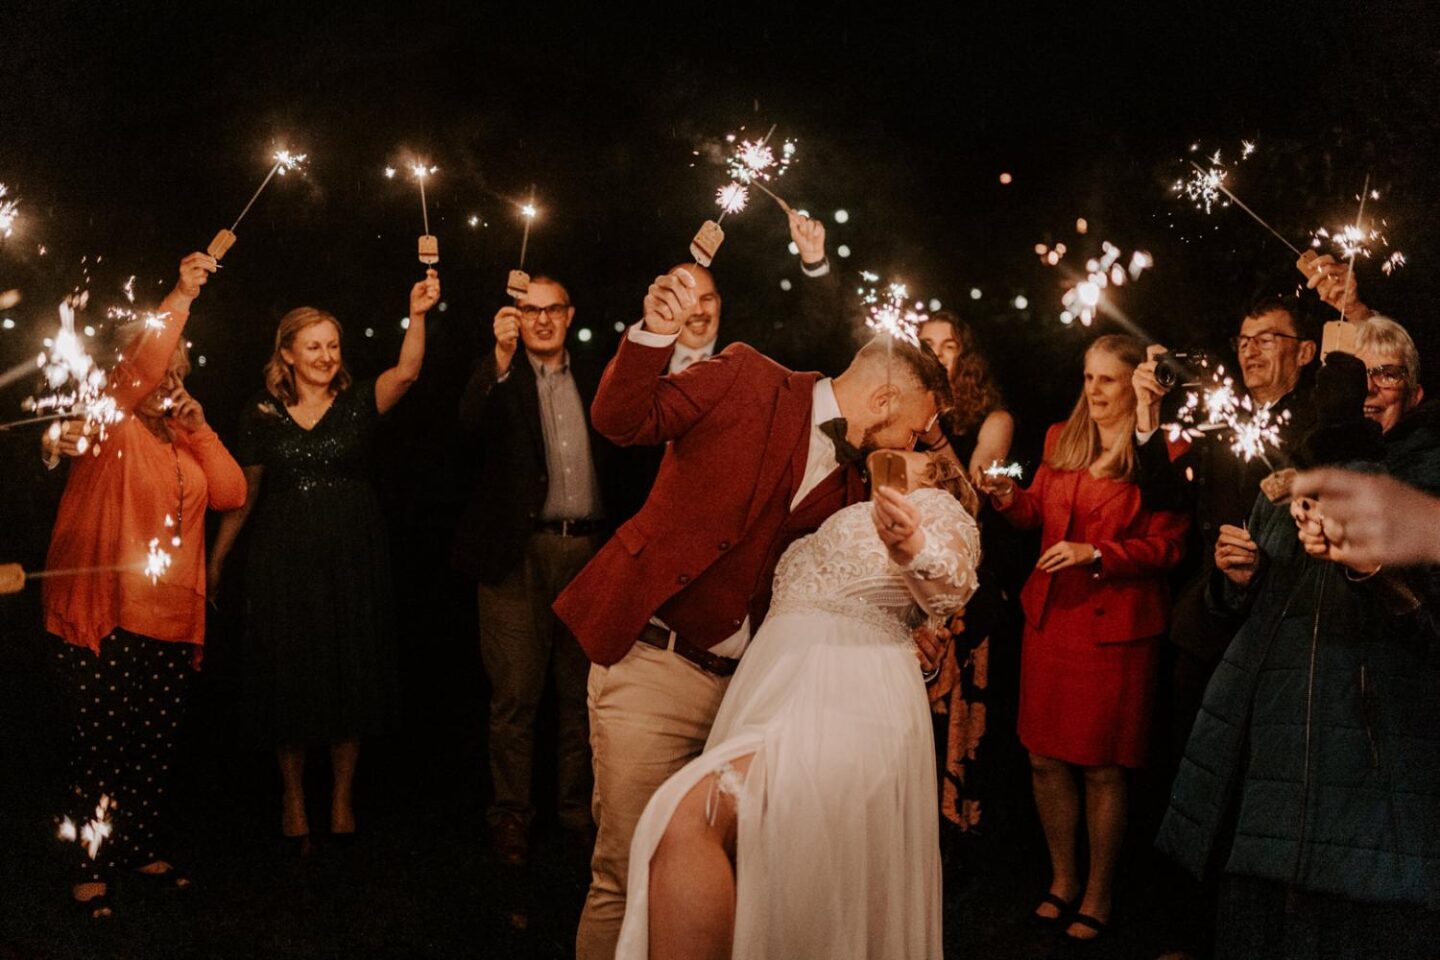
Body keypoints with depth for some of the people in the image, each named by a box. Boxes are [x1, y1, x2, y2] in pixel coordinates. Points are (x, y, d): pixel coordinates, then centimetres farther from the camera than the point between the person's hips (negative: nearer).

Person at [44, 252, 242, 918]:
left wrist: (199, 428, -1)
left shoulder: (183, 434, 19)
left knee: (158, 745, 10)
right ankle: (90, 868, 8)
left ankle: (145, 849, 24)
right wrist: (182, 295, -26)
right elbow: (141, 369, -20)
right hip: (106, 613, -5)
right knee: (102, 745, -3)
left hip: (171, 619, 6)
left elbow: (232, 494, 7)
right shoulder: (110, 422, 0)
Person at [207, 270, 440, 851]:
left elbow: (406, 373, -19)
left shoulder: (357, 403, 0)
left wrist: (417, 317, -34)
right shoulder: (263, 415, 3)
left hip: (352, 560, 0)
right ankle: (293, 798, 22)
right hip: (283, 561, 0)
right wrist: (216, 559, 7)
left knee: (351, 678, 6)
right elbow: (243, 493, 9)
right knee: (288, 678, 5)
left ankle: (342, 798, 22)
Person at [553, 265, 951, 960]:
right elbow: (621, 420, -9)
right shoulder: (746, 380, -3)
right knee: (629, 874, -4)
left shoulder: (848, 486, 13)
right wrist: (655, 333, -25)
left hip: (743, 685, 6)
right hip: (651, 662, -6)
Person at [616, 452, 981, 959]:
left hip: (845, 698, -8)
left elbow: (950, 586, -12)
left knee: (687, 819, -29)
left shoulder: (934, 505, 12)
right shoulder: (844, 515, 36)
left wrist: (915, 548, -34)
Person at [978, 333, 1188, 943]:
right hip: (1051, 615, 5)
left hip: (1115, 626, -5)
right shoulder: (1061, 439, 11)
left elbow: (1167, 546, -9)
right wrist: (1010, 498, -3)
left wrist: (1095, 555, -19)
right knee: (1044, 758, 9)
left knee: (1102, 767, 3)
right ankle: (1062, 880, 29)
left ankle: (1099, 893, 20)